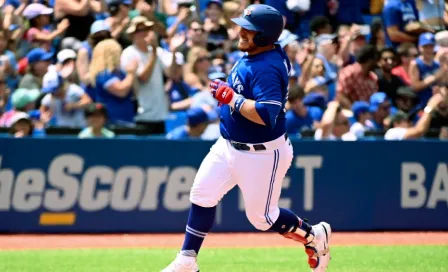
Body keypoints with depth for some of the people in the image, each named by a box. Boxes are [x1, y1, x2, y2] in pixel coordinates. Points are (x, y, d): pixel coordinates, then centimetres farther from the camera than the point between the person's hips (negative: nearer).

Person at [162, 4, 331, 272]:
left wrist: (231, 98, -28)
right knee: (202, 195, 5)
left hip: (262, 155, -9)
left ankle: (314, 235, 28)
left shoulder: (267, 68, -27)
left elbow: (266, 115, -36)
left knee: (261, 217, 4)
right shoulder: (253, 55, 2)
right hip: (230, 146, 9)